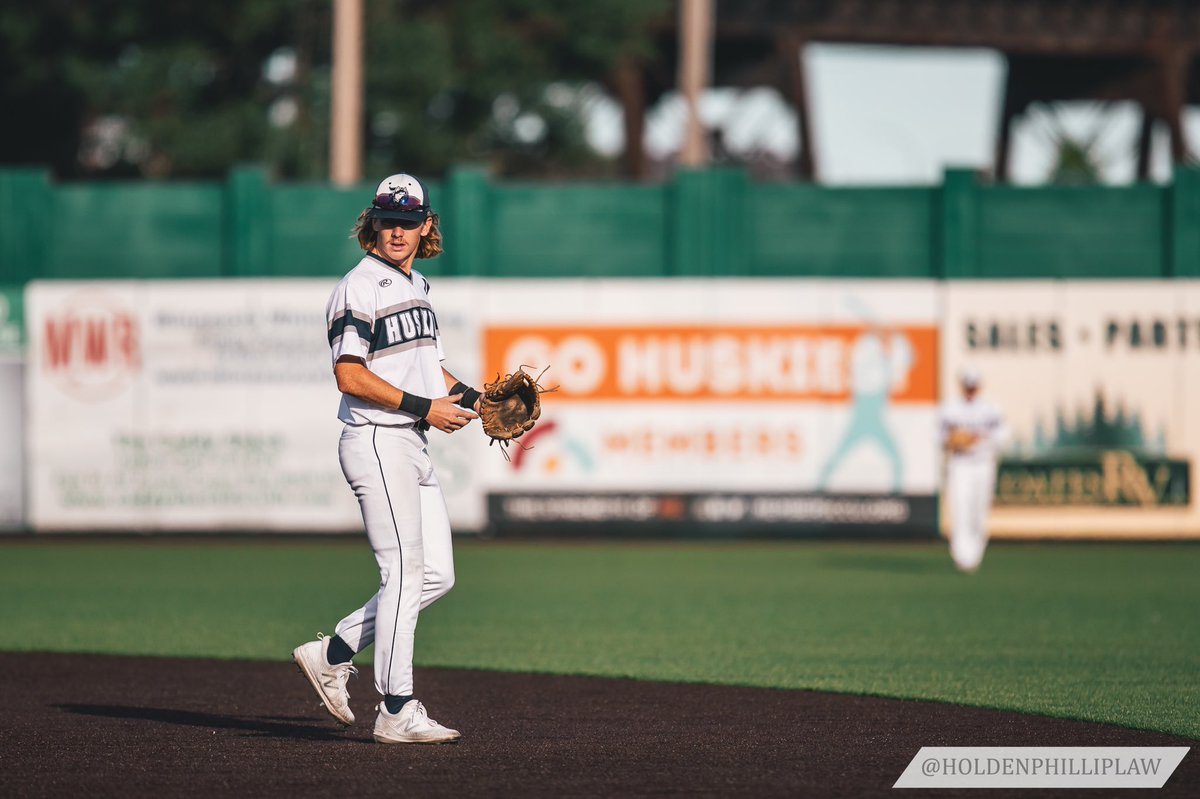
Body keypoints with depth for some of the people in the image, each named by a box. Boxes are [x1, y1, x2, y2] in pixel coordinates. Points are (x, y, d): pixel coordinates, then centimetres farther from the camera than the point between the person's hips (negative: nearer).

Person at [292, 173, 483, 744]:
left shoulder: (417, 285, 17)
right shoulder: (360, 287, -11)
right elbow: (351, 375, -18)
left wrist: (465, 395, 9)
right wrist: (423, 406, -19)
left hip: (414, 448, 9)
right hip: (377, 444, -9)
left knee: (436, 576, 9)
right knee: (404, 574, -9)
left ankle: (333, 654, 18)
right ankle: (397, 714, -5)